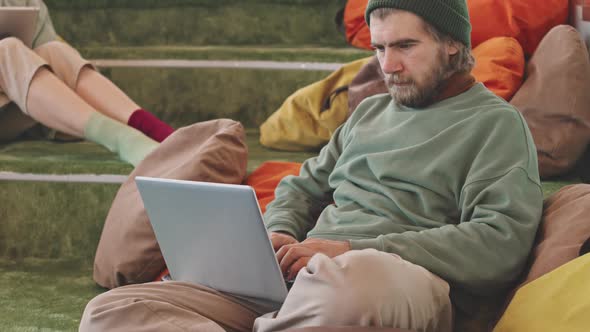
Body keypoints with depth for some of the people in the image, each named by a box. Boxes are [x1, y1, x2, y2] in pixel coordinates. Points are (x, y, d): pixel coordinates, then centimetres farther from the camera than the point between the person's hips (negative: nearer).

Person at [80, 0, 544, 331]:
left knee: (338, 281, -48)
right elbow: (303, 187, 32)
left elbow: (502, 243, -9)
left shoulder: (496, 124, 6)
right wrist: (278, 235, 5)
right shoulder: (372, 111, 28)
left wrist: (355, 251, -15)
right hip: (300, 276, 8)